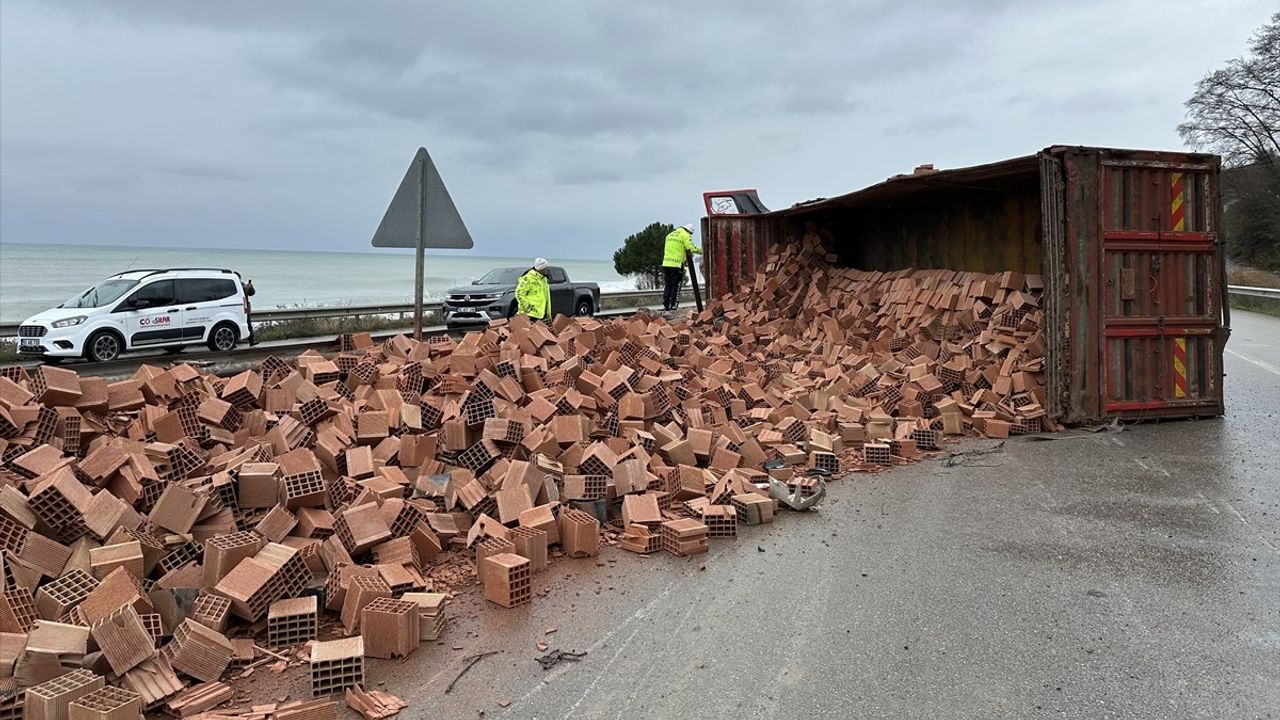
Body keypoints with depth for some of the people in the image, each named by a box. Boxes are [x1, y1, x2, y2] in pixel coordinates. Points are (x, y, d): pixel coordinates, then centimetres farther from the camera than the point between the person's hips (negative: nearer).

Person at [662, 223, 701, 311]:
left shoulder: (670, 234, 20)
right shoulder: (685, 235, -3)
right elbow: (691, 248, -13)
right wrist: (701, 250, -1)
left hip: (666, 263, 6)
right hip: (676, 264, -6)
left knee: (667, 284, 11)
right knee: (676, 285, 0)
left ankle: (665, 304, 8)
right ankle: (673, 305, -2)